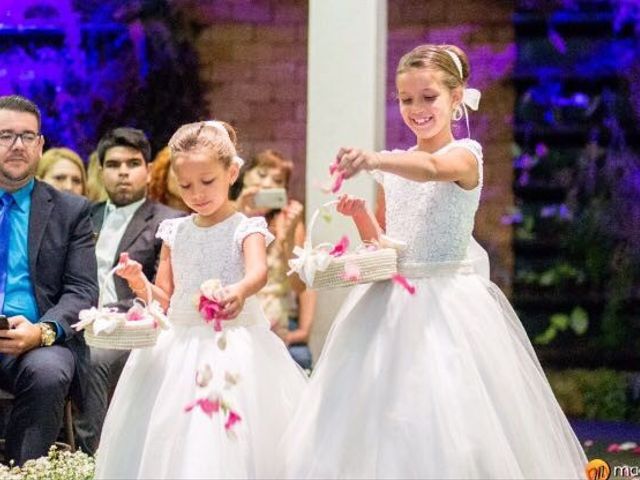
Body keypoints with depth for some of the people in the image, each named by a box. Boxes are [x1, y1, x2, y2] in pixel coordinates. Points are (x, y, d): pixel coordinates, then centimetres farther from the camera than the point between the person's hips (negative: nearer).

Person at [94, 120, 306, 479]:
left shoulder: (245, 229, -3)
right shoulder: (175, 232, 11)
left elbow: (258, 271, -24)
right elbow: (164, 299, 13)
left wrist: (241, 290, -47)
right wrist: (140, 284, -9)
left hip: (235, 342, -4)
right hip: (180, 348, 4)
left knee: (231, 442, -14)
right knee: (170, 444, 0)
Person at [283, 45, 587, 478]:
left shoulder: (466, 154, -6)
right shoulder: (393, 166, 13)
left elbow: (431, 168, -30)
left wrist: (377, 160, -48)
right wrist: (360, 213, -3)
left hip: (446, 300, -6)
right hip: (393, 301, 6)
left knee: (448, 420, -9)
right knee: (381, 420, 4)